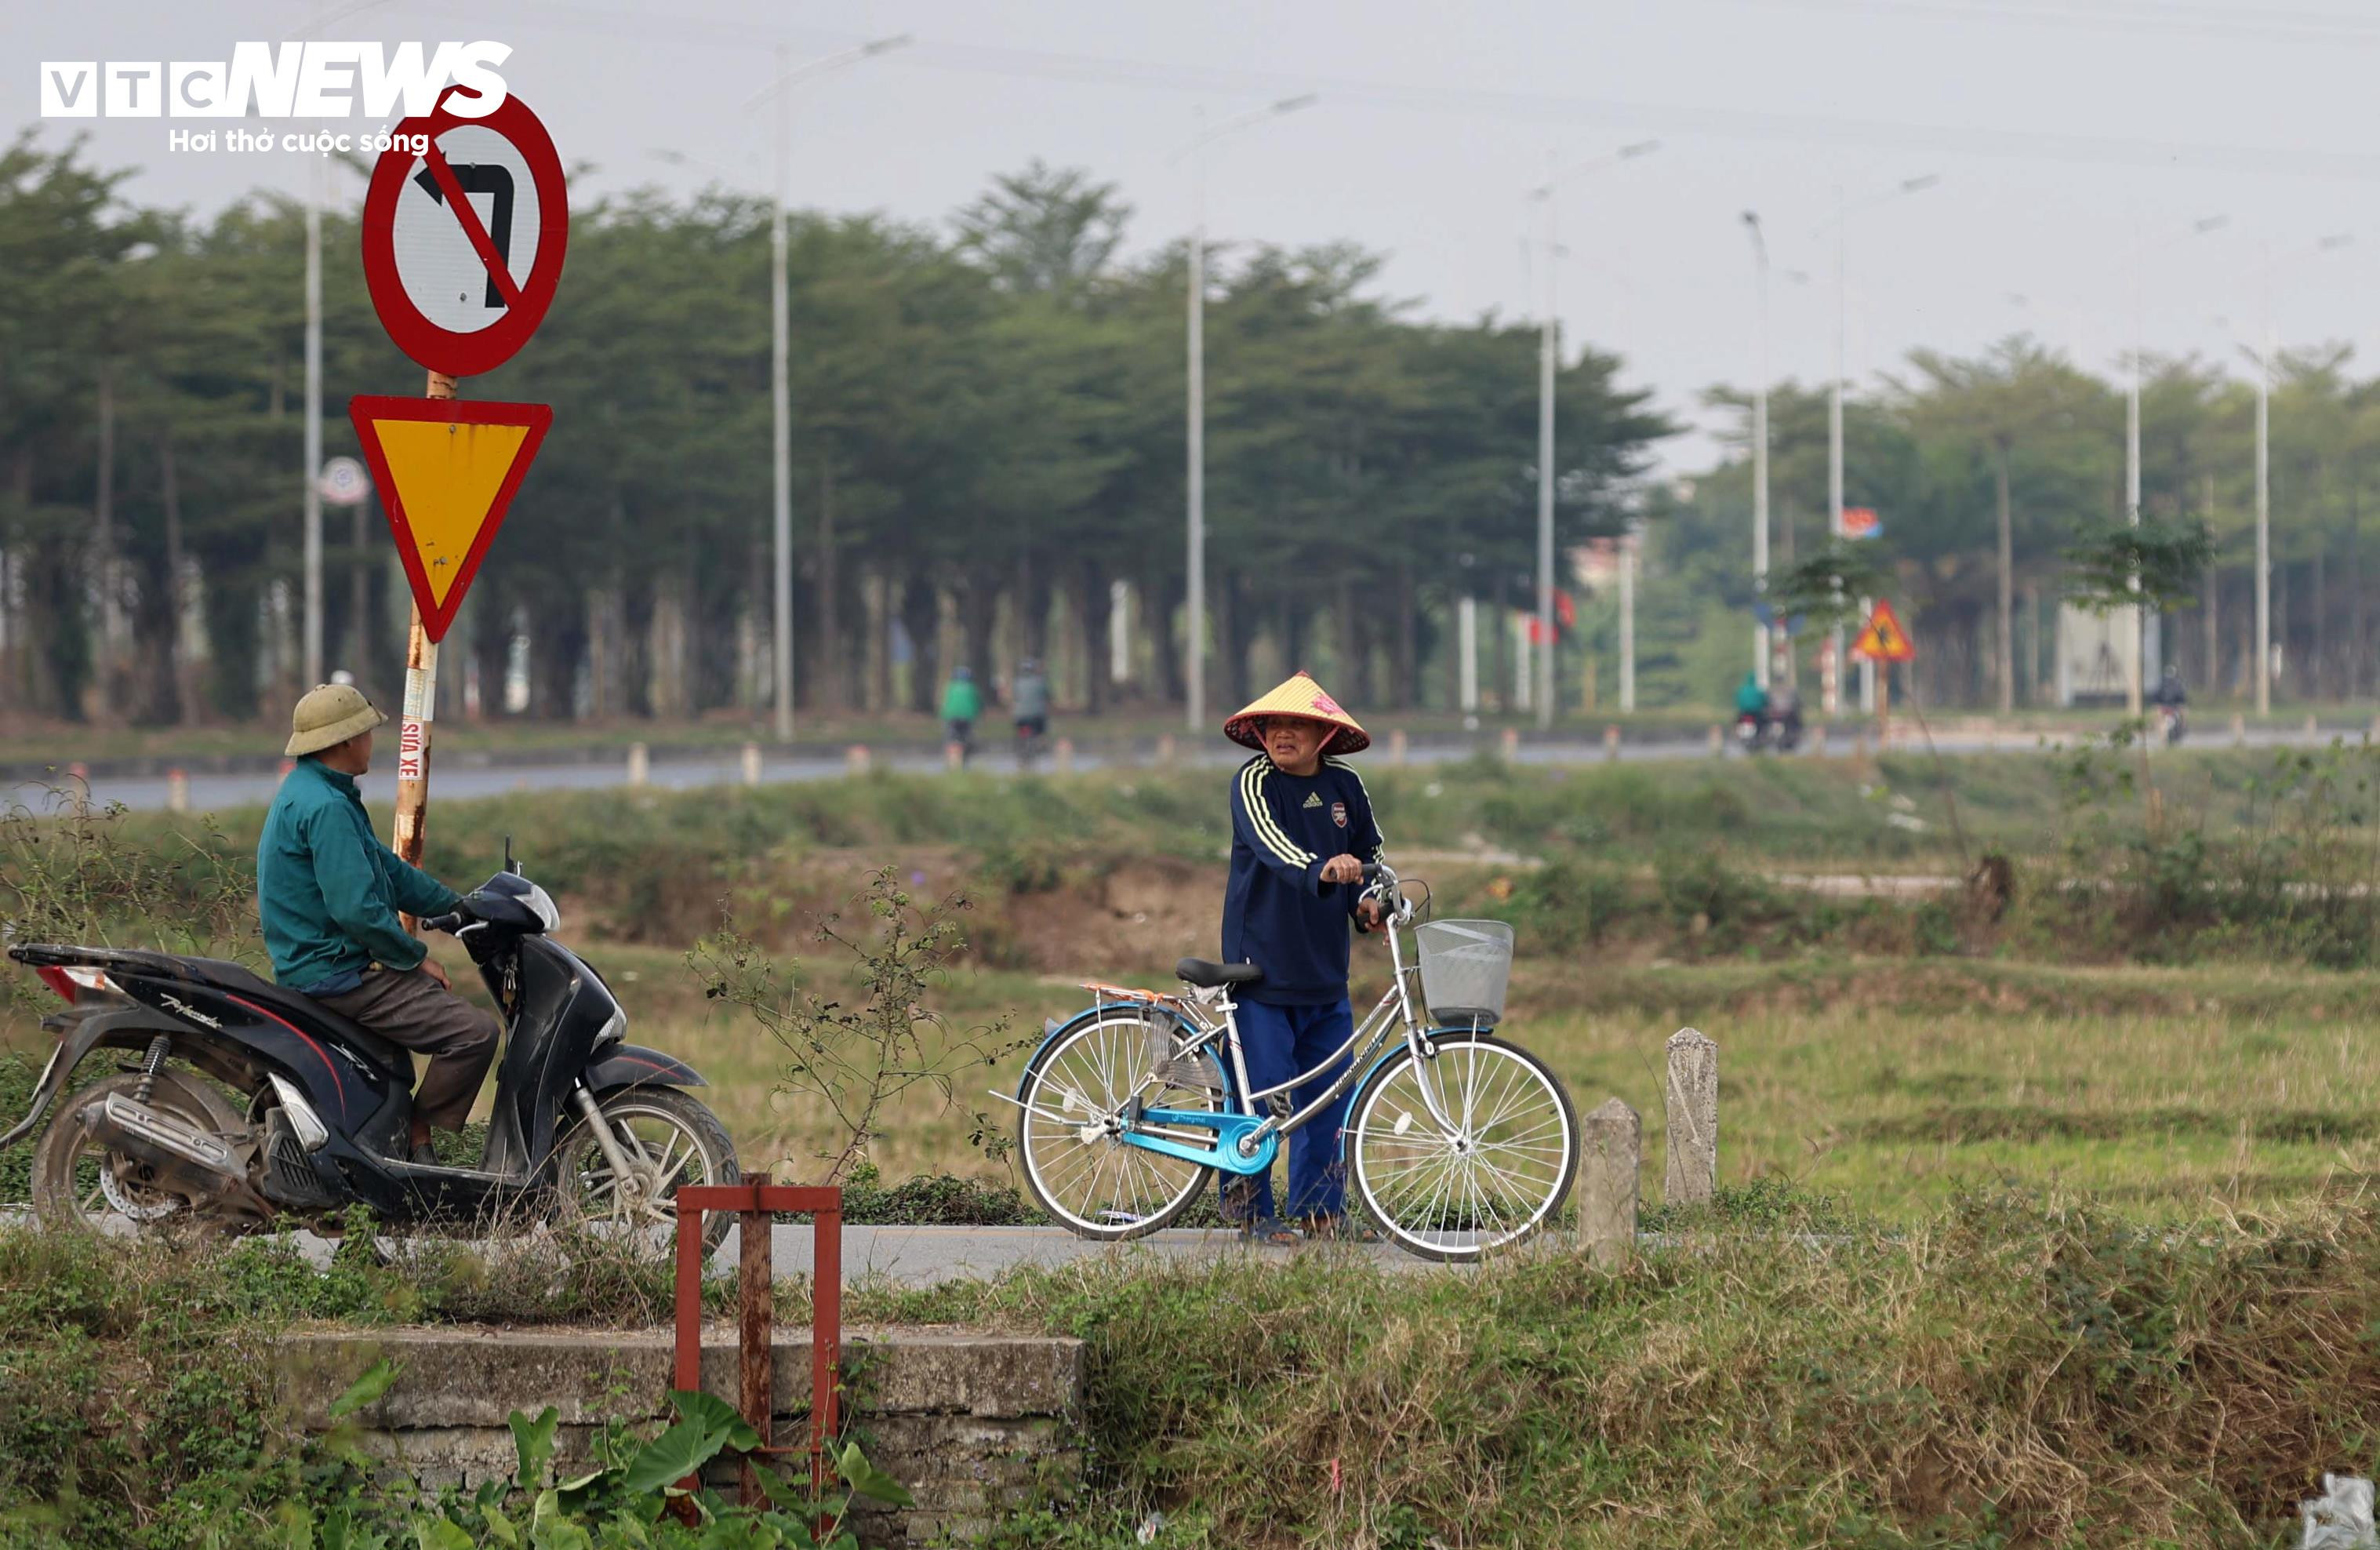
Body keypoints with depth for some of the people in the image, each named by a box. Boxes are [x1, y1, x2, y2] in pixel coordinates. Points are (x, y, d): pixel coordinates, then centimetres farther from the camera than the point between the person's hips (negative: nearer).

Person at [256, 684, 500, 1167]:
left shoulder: (305, 793, 15)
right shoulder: (326, 808, -20)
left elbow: (388, 870, 22)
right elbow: (357, 909, -26)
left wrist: (462, 906, 21)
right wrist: (417, 959, -14)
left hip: (313, 966, 11)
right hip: (336, 976, -11)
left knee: (442, 998, 32)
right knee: (476, 1032, -17)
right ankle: (417, 1145, -8)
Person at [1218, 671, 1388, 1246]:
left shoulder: (1345, 786, 7)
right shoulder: (1253, 782, -8)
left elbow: (1367, 853, 19)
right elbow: (1270, 842, -27)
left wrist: (1367, 901, -2)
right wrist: (1321, 870, -46)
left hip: (1325, 966, 5)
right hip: (1261, 963, -5)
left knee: (1328, 1092, 7)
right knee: (1260, 1087, -4)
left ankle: (1321, 1208, 16)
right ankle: (1247, 1206, 6)